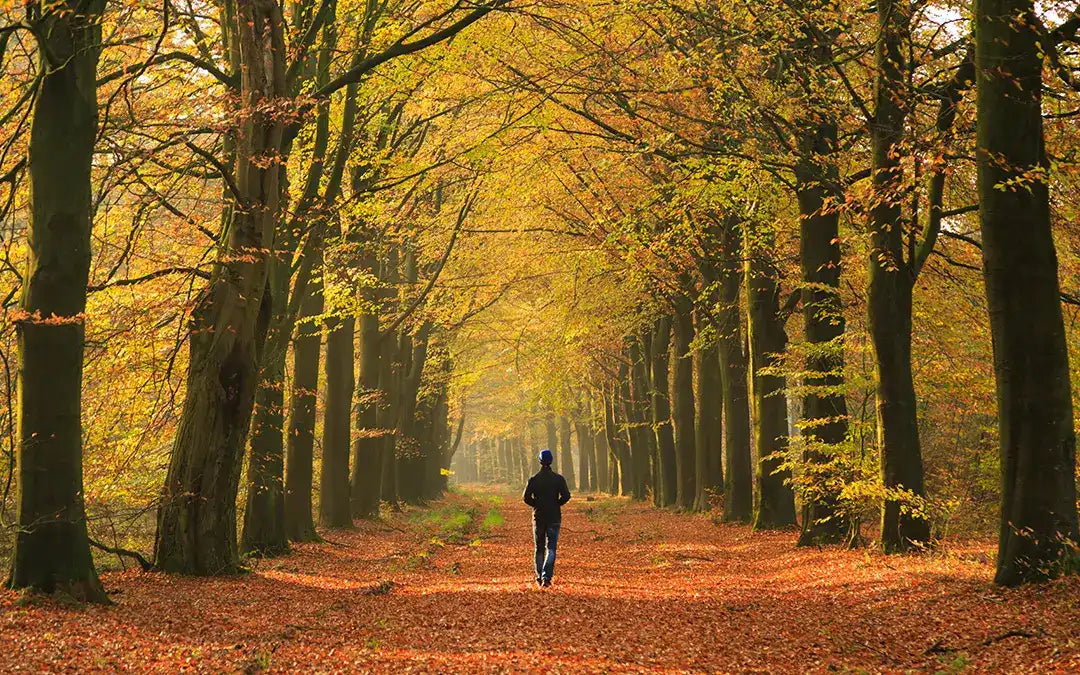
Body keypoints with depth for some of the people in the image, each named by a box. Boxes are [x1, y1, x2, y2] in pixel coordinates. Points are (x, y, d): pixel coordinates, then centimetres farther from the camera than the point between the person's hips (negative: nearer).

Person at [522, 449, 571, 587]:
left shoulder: (533, 480, -2)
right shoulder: (558, 479, -4)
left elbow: (526, 498, -8)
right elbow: (566, 496, -10)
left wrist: (537, 505, 9)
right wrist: (556, 504, 6)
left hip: (538, 517, 1)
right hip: (554, 517, -1)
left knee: (539, 548, 14)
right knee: (551, 548, -4)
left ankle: (539, 577, 20)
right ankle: (547, 576, -20)